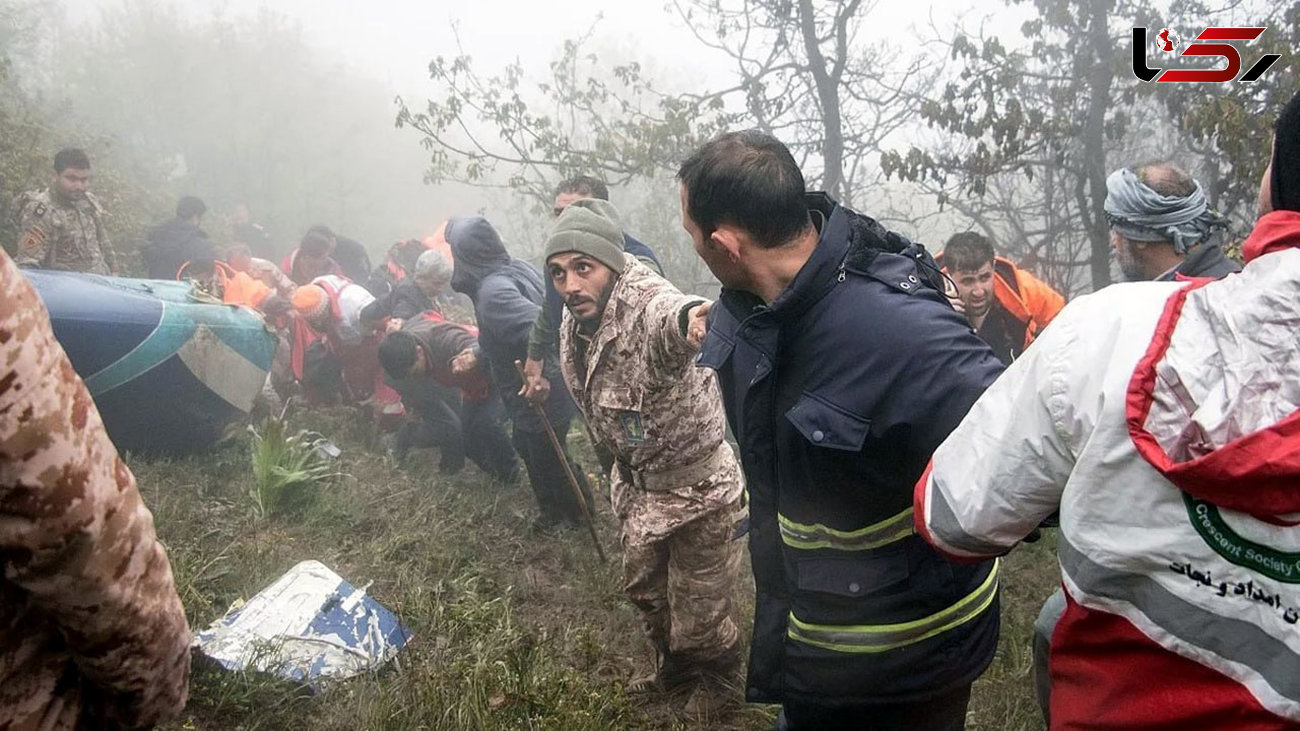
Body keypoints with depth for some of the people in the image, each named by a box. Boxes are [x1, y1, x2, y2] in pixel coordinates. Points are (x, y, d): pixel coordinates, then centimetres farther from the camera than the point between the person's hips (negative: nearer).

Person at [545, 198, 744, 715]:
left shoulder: (647, 304, -33)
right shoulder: (575, 320, -6)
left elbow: (672, 316, -60)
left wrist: (696, 317, -82)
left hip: (695, 487, -8)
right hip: (637, 484, 8)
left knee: (697, 609, 10)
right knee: (643, 587, 27)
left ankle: (716, 672, 43)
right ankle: (672, 663, 55)